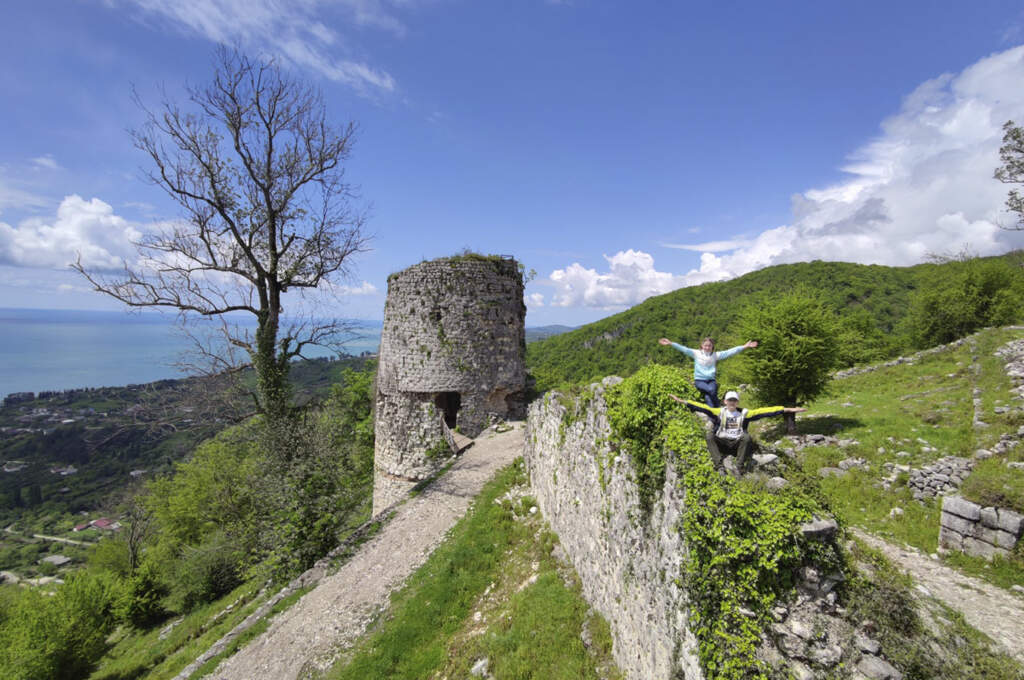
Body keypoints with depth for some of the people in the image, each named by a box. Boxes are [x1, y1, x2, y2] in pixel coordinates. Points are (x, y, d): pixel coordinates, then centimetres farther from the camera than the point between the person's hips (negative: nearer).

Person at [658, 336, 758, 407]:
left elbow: (729, 352, 0)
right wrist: (670, 343, -17)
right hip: (699, 380, -1)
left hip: (711, 380, 2)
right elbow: (683, 349, -6)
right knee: (711, 390, -30)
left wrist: (744, 347, -8)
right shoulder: (696, 353, 4)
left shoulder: (716, 355, 7)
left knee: (708, 396, -28)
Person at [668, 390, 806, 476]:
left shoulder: (744, 413, 2)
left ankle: (739, 467, -21)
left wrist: (788, 409, -11)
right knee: (710, 435, -26)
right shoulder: (719, 412, 2)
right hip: (722, 443, 0)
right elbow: (703, 407, -8)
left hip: (737, 444, 0)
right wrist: (683, 401, -20)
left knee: (747, 437, -30)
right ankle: (718, 464, -28)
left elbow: (764, 411, -5)